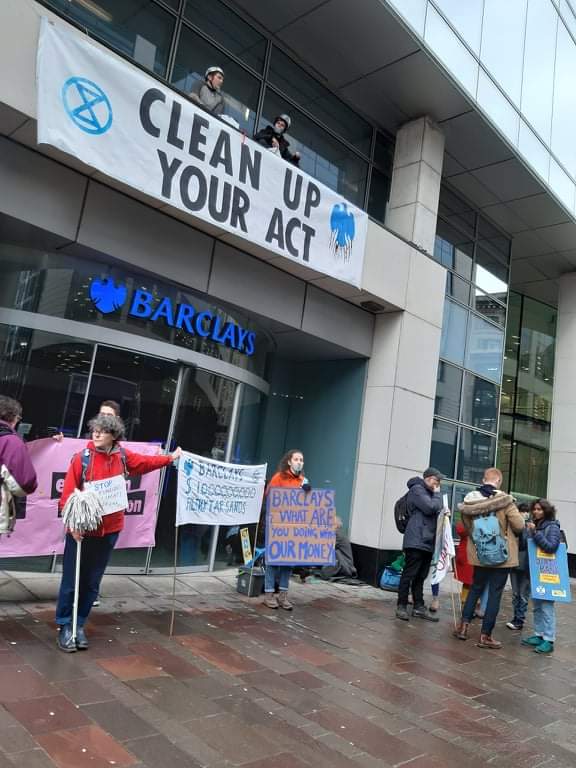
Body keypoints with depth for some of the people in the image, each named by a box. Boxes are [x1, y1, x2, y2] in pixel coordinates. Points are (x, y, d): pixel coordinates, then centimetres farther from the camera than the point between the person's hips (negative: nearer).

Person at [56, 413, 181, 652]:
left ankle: (79, 625, 26)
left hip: (109, 530, 4)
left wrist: (171, 458, 27)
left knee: (92, 582, 13)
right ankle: (65, 626, 20)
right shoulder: (82, 458, -11)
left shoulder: (123, 457, 1)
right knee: (71, 580, 5)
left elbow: (146, 462, 20)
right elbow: (67, 494, -11)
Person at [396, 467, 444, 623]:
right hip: (416, 541, -9)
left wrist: (443, 512, 8)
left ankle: (419, 607, 15)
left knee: (421, 576, 11)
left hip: (427, 542, 9)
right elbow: (430, 507, -17)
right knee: (409, 574, -4)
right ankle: (401, 606, 2)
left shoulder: (429, 493, 24)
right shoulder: (417, 489, -5)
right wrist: (437, 494, -2)